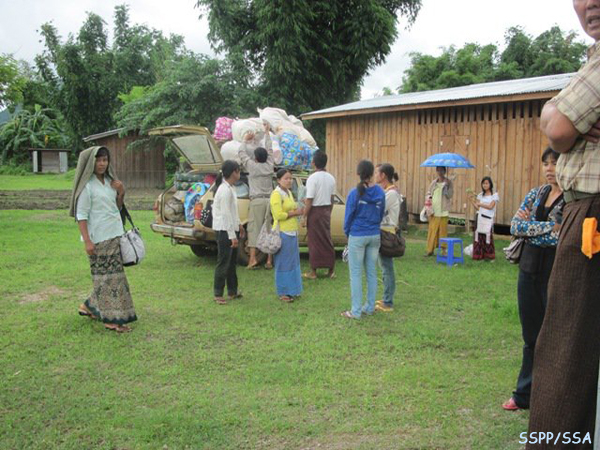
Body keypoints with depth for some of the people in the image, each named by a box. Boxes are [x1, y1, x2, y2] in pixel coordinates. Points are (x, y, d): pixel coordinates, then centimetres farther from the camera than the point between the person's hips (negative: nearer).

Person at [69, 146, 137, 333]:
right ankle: (112, 318, 4)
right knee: (108, 276, -3)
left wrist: (121, 193, 0)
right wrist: (87, 241, -17)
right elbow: (81, 215, -12)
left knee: (108, 274, 12)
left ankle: (90, 306, 29)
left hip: (114, 235, 7)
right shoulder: (87, 186, -11)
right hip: (98, 238, -7)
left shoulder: (110, 181, 11)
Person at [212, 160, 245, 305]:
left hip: (231, 229, 10)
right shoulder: (225, 190, -19)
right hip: (224, 230, -10)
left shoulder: (231, 188, 11)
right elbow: (226, 214, -22)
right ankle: (218, 294, 4)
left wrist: (239, 224, 21)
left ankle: (232, 291, 26)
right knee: (223, 263, -4)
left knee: (232, 262, 16)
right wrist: (232, 236, -21)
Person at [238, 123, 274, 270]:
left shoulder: (252, 166, 1)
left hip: (257, 200, -3)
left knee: (254, 229, -3)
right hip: (270, 200, 3)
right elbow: (269, 149, 23)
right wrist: (266, 133, 34)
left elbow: (241, 153, 13)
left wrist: (245, 140, 28)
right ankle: (269, 259, 3)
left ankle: (253, 258, -9)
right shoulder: (269, 166, 10)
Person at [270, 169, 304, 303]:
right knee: (283, 263, -3)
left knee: (292, 261, 13)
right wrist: (295, 213, -13)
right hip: (282, 232, -9)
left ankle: (291, 290, 23)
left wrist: (298, 210, 5)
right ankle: (283, 293, 5)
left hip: (292, 232, 9)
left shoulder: (289, 192, 15)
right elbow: (279, 215, -20)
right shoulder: (276, 194, -12)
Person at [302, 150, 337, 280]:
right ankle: (331, 270, 18)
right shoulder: (331, 178, 6)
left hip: (315, 211, -6)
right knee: (327, 240, 13)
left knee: (314, 241, 1)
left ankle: (313, 272, 8)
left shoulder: (313, 178, -15)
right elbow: (332, 199, 11)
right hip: (326, 211, 6)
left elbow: (309, 201, -16)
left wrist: (304, 217, -10)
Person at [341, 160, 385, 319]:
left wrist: (347, 232, 10)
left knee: (356, 274, 2)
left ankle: (356, 311, 5)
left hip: (357, 237, -5)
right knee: (371, 273, 13)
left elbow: (349, 216, -6)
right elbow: (381, 214, 7)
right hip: (375, 236, 5)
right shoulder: (380, 193, -1)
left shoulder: (355, 193, -14)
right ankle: (370, 307, 21)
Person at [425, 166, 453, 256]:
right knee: (432, 230, 2)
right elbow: (428, 193, 17)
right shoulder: (434, 183, 12)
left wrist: (447, 186, -19)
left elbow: (450, 195, -7)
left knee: (443, 230, -3)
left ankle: (443, 249, 5)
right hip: (434, 211, 3)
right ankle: (430, 250, 6)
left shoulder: (448, 182, 2)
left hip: (443, 211, -3)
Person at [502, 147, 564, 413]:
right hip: (530, 269, 6)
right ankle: (526, 394, 27)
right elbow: (515, 226, -1)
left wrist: (531, 227, -10)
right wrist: (550, 227, -11)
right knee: (531, 336, 15)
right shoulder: (535, 194, 9)